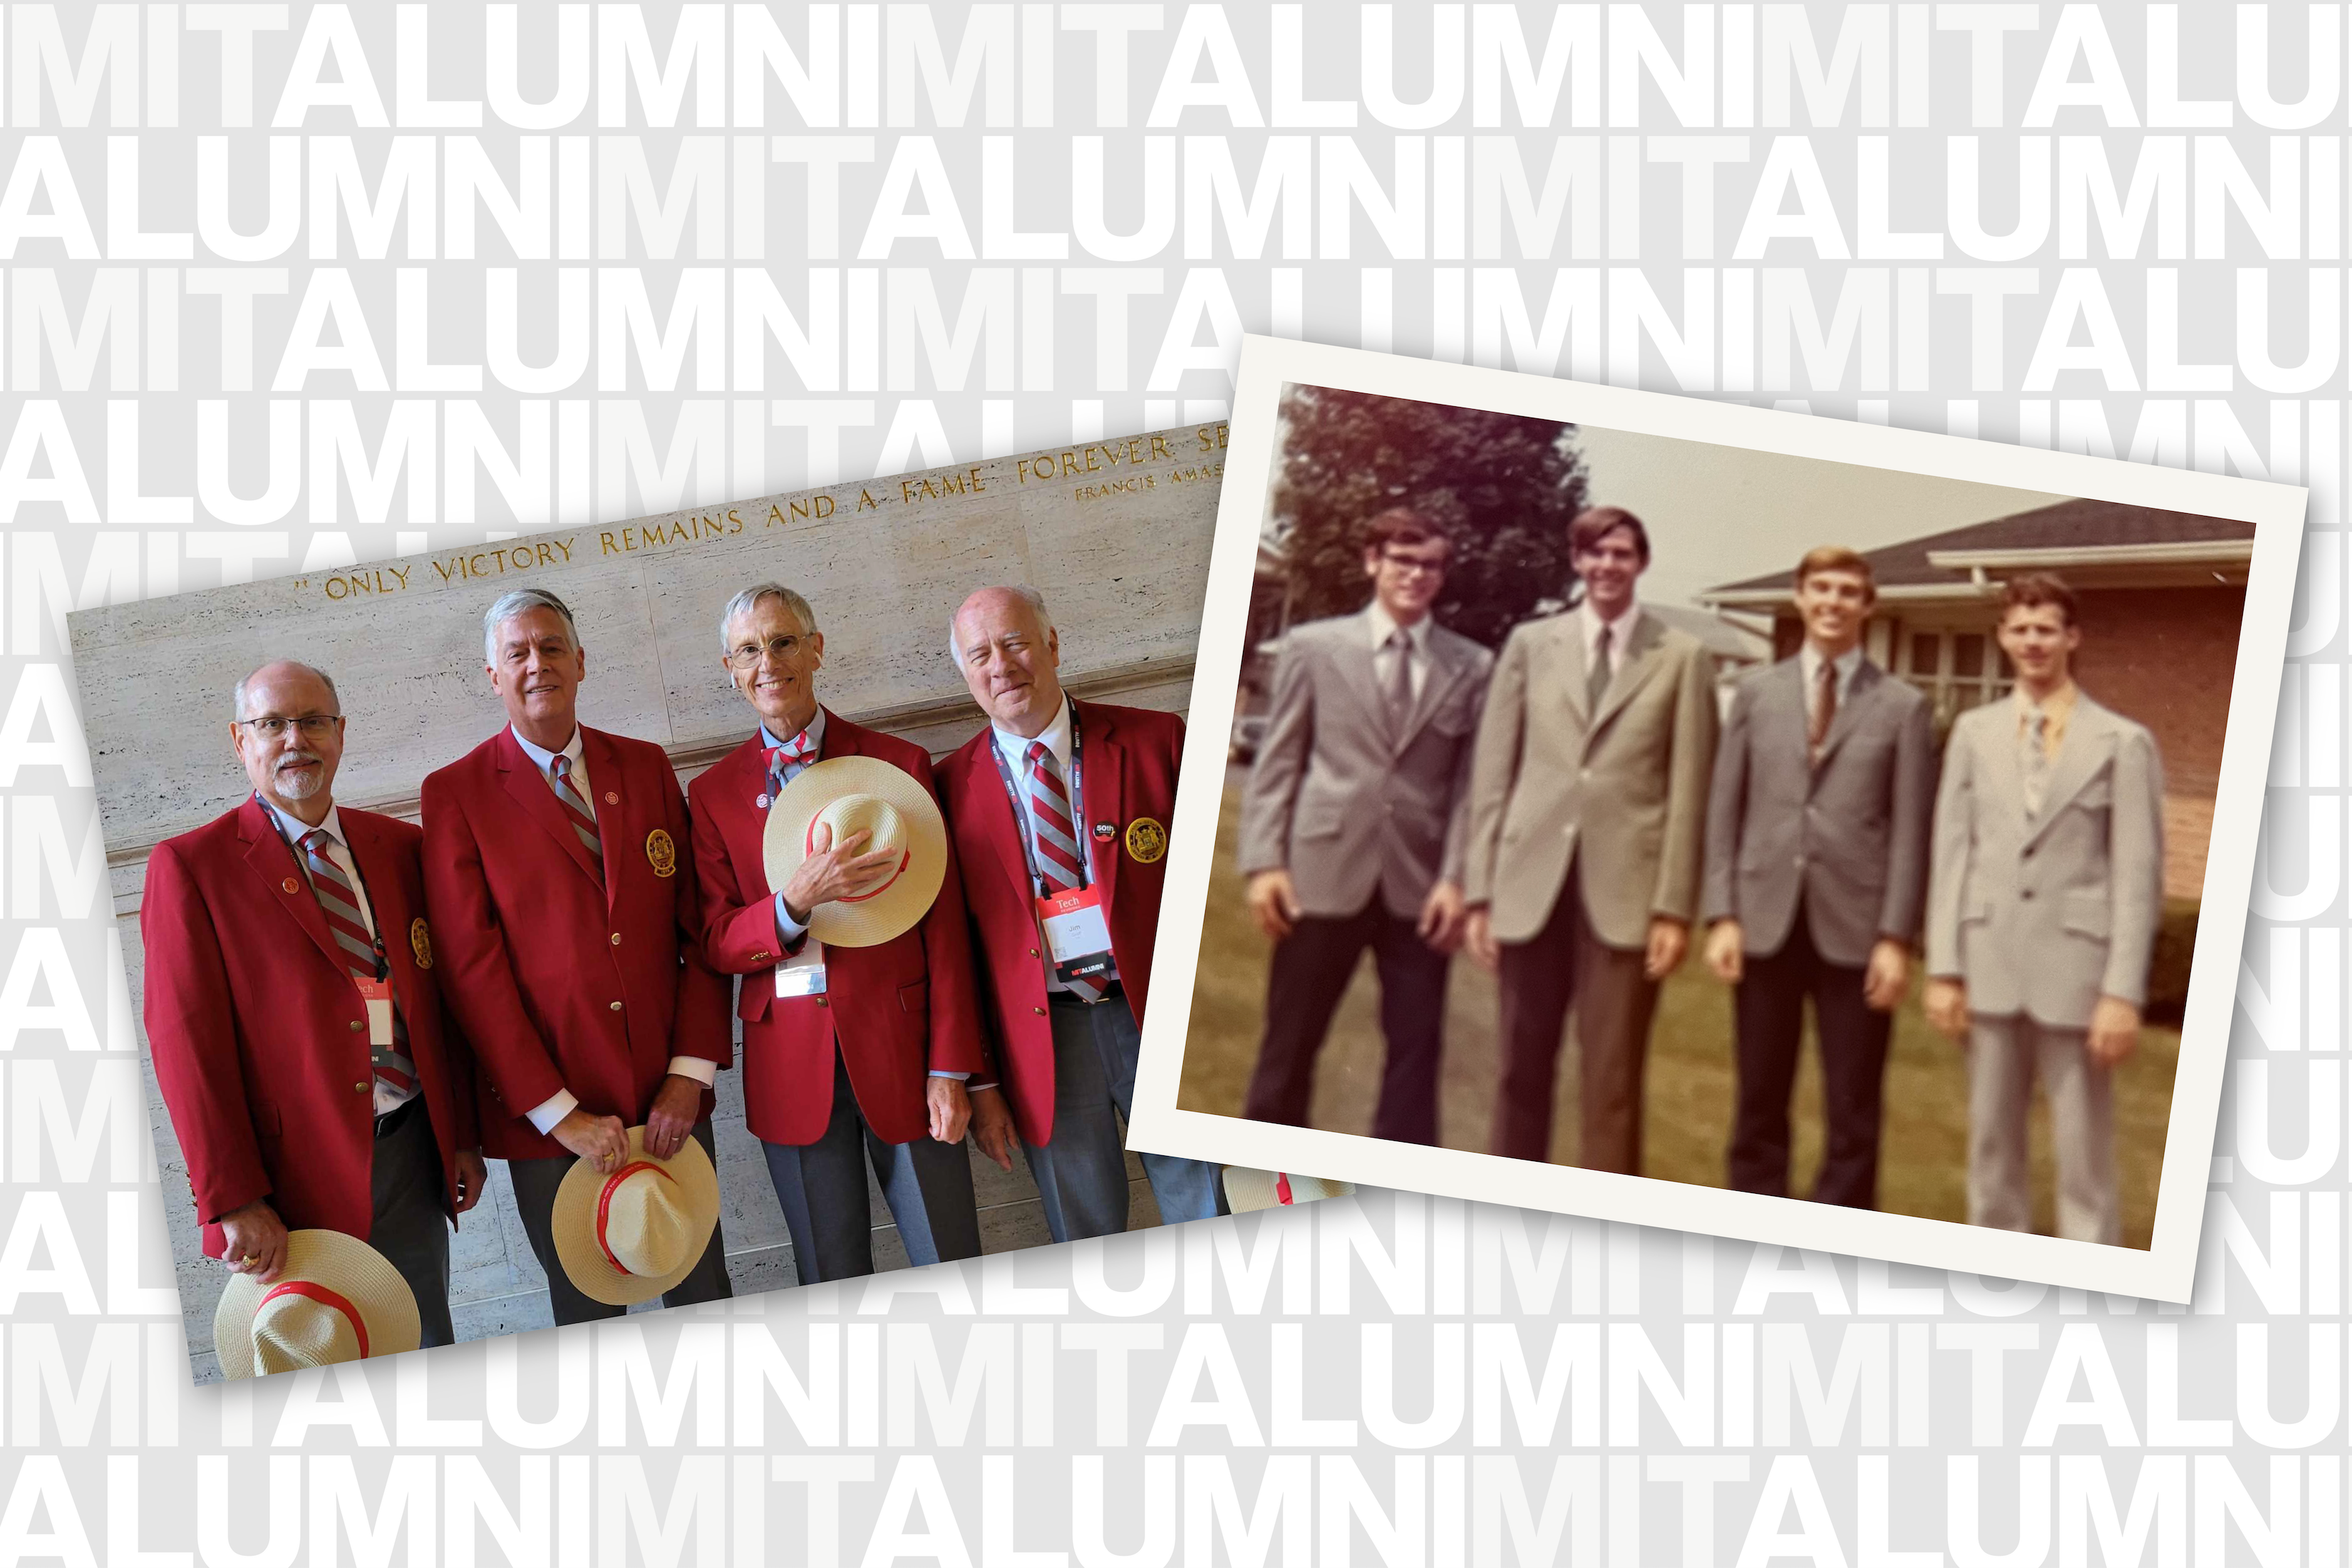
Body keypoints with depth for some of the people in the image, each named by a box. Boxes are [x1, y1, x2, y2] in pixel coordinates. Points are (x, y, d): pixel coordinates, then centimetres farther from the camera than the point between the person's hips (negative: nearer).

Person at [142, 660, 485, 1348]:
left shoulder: (399, 847, 10)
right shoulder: (190, 866, -4)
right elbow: (186, 1041, -9)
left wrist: (464, 1136, 9)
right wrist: (234, 1201, -15)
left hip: (414, 1152, 4)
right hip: (297, 1173, -4)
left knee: (428, 1354, 11)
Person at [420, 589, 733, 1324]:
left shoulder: (646, 767, 9)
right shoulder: (456, 793, -2)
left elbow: (697, 926, 7)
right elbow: (472, 966, -7)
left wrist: (692, 1070, -4)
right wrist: (557, 1112, -12)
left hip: (670, 1099, 3)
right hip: (551, 1116, -3)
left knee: (705, 1295, 9)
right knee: (588, 1319, 6)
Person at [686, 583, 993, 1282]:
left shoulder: (899, 764, 4)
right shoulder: (714, 793, 8)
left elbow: (942, 924, 2)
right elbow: (716, 945, 2)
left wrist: (950, 1069, -5)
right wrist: (797, 903, -19)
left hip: (899, 1047, -1)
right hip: (791, 1063, 1)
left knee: (954, 1274, 0)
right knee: (833, 1287, 7)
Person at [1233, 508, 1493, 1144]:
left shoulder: (1470, 666, 6)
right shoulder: (1313, 646, 4)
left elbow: (1471, 780, 3)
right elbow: (1277, 762, 3)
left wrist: (1455, 878, -7)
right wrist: (1264, 862, -5)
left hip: (1418, 884, 1)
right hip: (1324, 875, -1)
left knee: (1416, 1048, 4)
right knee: (1290, 1045, 6)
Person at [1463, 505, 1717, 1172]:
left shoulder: (1681, 658, 4)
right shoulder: (1531, 643, 10)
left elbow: (1688, 789, 1)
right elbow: (1492, 772, 8)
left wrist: (1675, 907, -5)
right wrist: (1481, 890, 3)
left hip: (1624, 889, -2)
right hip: (1532, 883, 2)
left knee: (1613, 1082, -1)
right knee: (1523, 1071, 8)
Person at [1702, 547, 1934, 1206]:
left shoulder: (1903, 706, 3)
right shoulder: (1756, 693, 9)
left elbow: (1910, 830, -1)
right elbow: (1724, 810, 7)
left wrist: (1896, 937, -8)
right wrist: (1722, 916, -2)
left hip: (1854, 929, -2)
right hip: (1766, 923, 2)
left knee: (1852, 1115, 2)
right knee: (1760, 1107, 8)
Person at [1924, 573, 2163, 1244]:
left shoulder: (2123, 743, -2)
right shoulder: (1975, 732, 9)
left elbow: (2138, 876, -5)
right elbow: (1952, 853, 7)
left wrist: (2124, 991, -10)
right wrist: (1944, 968, 1)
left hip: (2076, 967, -4)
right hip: (1991, 965, 4)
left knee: (2084, 1151, 1)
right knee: (1992, 1143, 11)